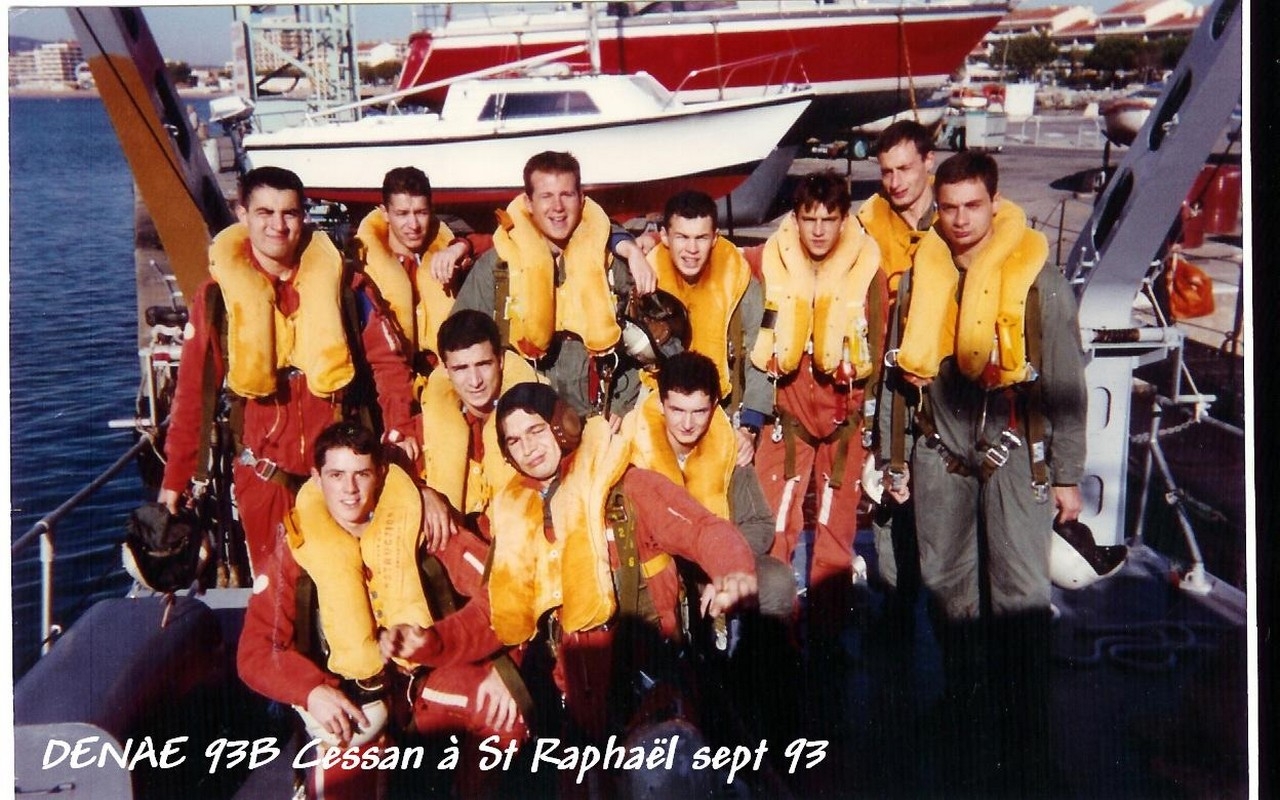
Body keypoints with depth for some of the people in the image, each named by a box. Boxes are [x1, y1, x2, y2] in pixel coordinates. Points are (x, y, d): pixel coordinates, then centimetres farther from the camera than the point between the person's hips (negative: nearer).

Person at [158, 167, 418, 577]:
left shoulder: (343, 282, 1)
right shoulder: (219, 293, 0)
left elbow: (386, 358, 1)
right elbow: (194, 390, 1)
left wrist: (399, 424, -14)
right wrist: (176, 477, 0)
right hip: (264, 469, 0)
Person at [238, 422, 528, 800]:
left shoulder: (421, 524, -4)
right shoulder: (297, 549, 0)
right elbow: (255, 651, -1)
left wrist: (431, 641, -31)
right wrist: (312, 691, -22)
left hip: (429, 680, 1)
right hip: (351, 701, -1)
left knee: (501, 704, -30)